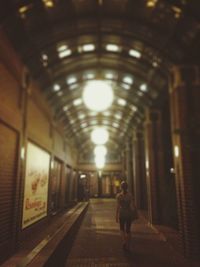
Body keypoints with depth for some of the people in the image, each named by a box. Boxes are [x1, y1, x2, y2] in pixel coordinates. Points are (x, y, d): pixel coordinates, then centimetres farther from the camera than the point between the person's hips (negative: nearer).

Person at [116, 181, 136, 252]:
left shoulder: (119, 195, -9)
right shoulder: (130, 195, -5)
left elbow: (118, 206, -10)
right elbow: (133, 205, -6)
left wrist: (116, 216, -2)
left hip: (122, 214, -1)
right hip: (129, 213, 2)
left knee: (122, 229, 20)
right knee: (128, 230, 14)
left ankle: (124, 241, 0)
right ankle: (128, 246, 16)